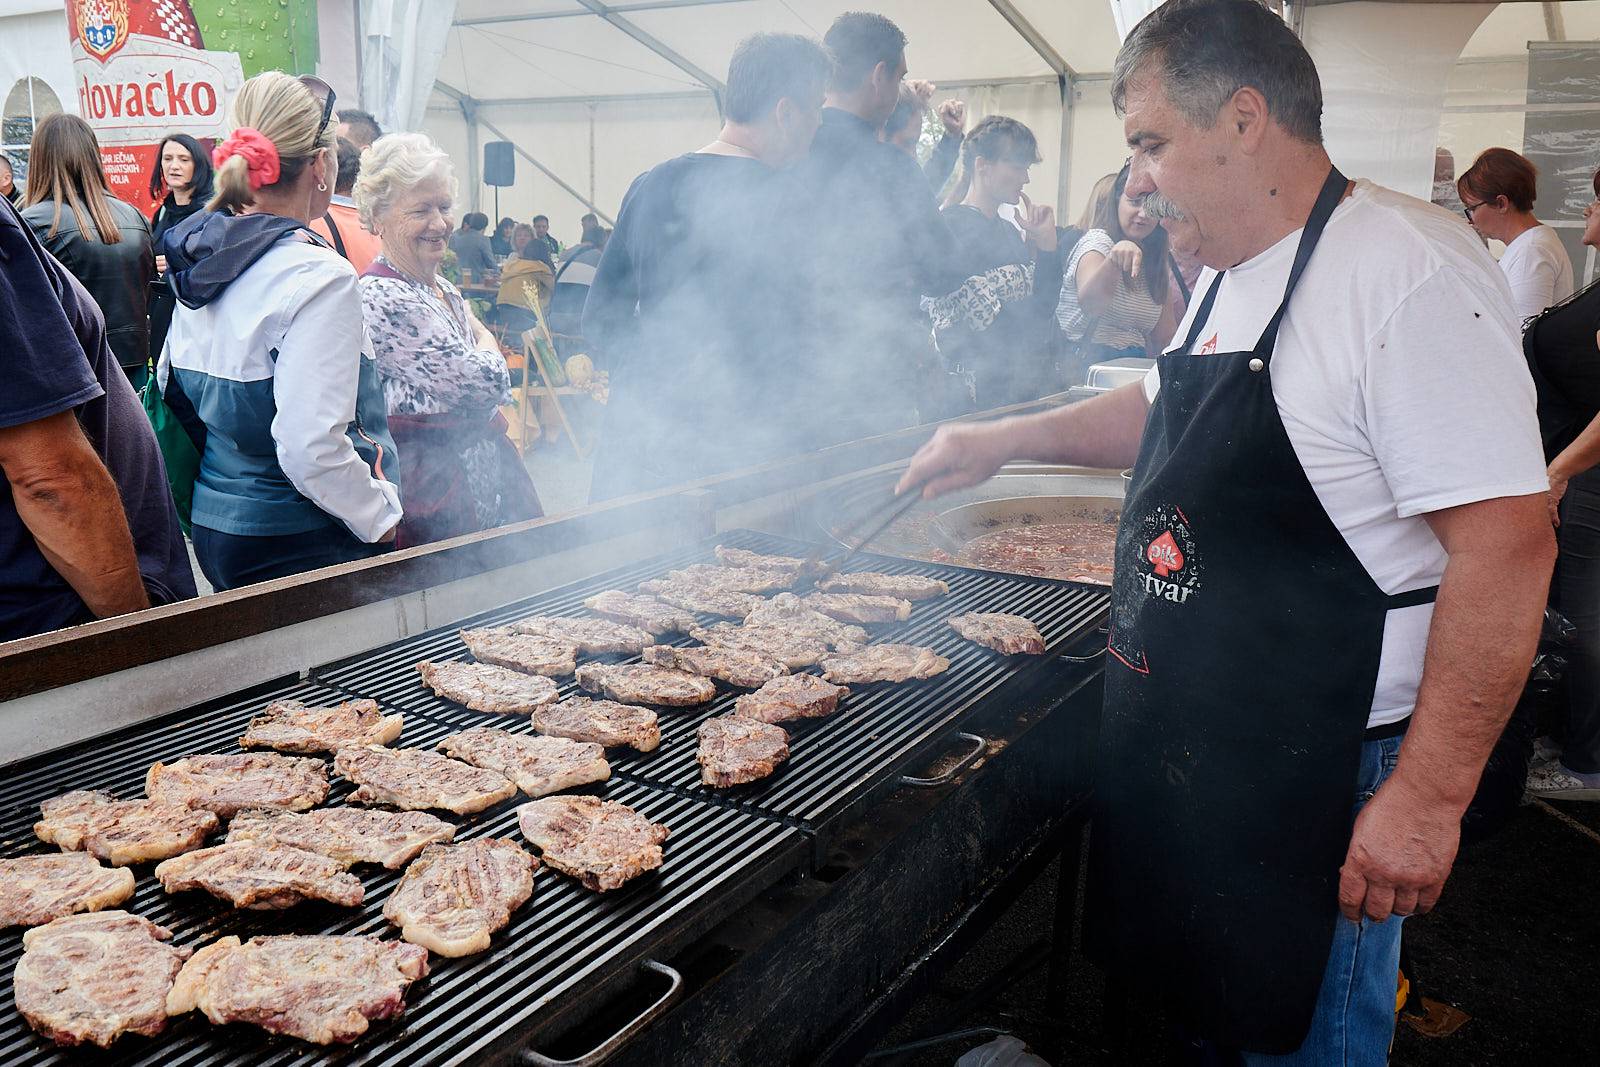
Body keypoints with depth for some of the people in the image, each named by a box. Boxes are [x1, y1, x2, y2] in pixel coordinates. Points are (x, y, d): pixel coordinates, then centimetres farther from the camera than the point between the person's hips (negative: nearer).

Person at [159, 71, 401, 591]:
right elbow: (311, 449, -26)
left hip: (212, 528, 8)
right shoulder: (319, 278, -19)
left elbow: (168, 387, 17)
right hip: (297, 546, -8)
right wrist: (383, 518, -12)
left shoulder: (200, 261, 6)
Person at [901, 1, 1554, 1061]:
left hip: (1317, 774, -8)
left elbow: (1509, 543, -25)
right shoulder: (1234, 277, 8)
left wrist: (1430, 794, -25)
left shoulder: (1409, 275, -22)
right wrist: (1009, 438, 16)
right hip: (1182, 736, 9)